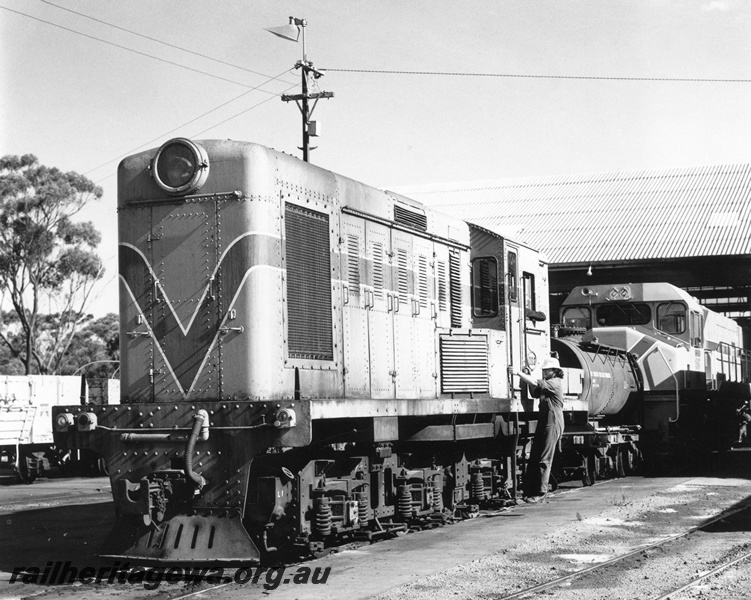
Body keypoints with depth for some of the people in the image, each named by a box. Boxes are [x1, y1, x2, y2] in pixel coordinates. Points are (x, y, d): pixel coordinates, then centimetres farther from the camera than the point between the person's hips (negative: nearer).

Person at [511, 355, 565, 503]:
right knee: (534, 459, 4)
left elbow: (536, 383, -19)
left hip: (553, 424, -9)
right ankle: (531, 491, 5)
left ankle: (540, 493, -7)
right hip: (544, 422, 9)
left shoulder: (556, 383, -9)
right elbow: (535, 393, 19)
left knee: (544, 460, -8)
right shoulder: (547, 384, 20)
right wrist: (527, 376, 7)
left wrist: (518, 373, -19)